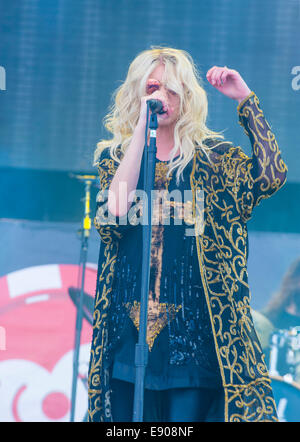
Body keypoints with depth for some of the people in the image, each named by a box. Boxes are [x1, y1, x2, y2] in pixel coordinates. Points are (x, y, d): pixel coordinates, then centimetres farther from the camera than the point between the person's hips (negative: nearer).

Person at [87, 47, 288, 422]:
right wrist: (142, 127, -9)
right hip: (130, 328, 1)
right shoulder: (113, 156, 10)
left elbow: (271, 176, -9)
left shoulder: (212, 156, 8)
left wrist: (245, 100, -10)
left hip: (194, 328, -1)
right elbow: (115, 210, -10)